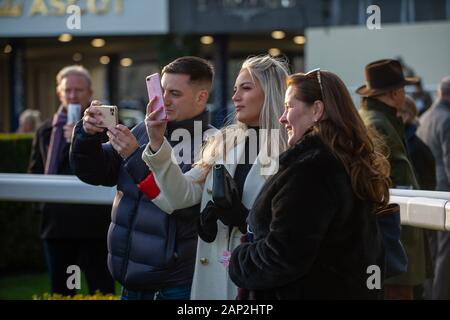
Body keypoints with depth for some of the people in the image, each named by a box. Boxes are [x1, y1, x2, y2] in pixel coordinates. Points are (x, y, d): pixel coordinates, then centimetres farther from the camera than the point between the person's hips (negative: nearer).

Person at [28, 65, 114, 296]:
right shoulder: (46, 130, 13)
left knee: (101, 291, -2)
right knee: (59, 292, 11)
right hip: (56, 223, 5)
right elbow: (34, 172, 20)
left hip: (94, 224, -4)